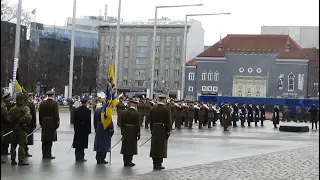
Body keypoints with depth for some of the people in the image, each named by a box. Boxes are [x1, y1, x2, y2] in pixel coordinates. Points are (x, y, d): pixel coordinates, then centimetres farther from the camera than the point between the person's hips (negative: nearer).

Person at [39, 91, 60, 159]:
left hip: (44, 123, 5)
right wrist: (57, 123, -5)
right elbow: (56, 114, -12)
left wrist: (41, 122, 15)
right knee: (50, 139, 0)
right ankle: (48, 154, 0)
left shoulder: (42, 103, 5)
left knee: (44, 139, 12)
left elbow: (40, 114, 8)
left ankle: (44, 154, 17)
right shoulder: (54, 103, -9)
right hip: (51, 123, -5)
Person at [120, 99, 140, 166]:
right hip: (133, 132, -5)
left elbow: (122, 123, 6)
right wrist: (138, 134, -5)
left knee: (125, 146, 11)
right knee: (131, 146, 2)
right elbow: (138, 125, -12)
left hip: (125, 132, 5)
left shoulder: (124, 112, 2)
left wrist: (122, 132, 13)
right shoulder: (136, 113, -13)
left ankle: (125, 161, 17)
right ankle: (129, 161, 4)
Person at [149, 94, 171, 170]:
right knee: (161, 147, 1)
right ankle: (159, 164, 0)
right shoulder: (166, 110, -10)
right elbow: (168, 121, -11)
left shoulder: (152, 109, 4)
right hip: (163, 130, -5)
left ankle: (155, 163, 15)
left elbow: (151, 121, 7)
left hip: (155, 130, 5)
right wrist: (168, 131, -5)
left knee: (154, 147, 10)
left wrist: (152, 130, 14)